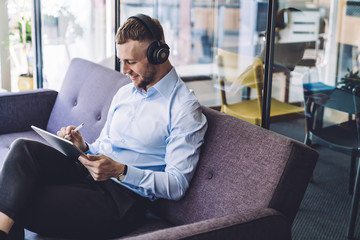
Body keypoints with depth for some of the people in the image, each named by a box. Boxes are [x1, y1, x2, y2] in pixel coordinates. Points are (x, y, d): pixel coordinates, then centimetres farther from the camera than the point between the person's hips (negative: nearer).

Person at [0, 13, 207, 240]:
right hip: (89, 173, 8)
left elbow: (177, 184, -13)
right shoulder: (124, 93, 17)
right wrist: (84, 147, 0)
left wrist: (120, 171, -22)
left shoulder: (185, 108, -8)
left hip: (122, 196, -7)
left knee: (22, 206, -25)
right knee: (24, 148, -20)